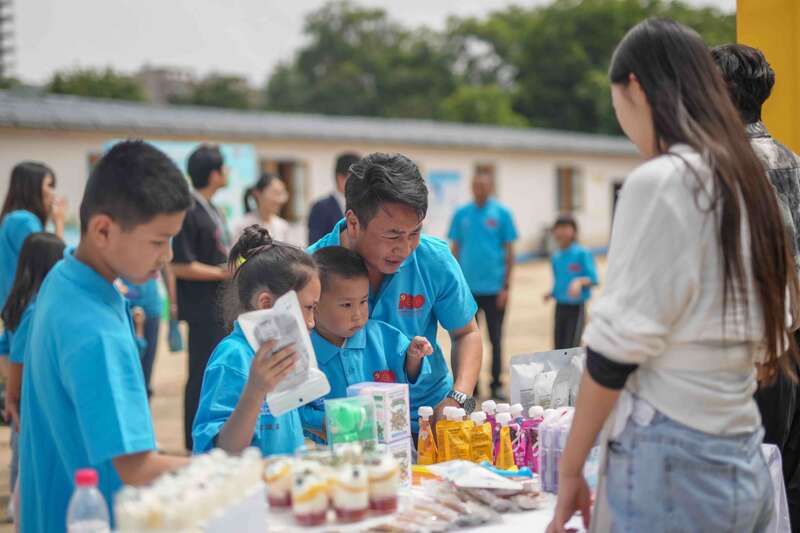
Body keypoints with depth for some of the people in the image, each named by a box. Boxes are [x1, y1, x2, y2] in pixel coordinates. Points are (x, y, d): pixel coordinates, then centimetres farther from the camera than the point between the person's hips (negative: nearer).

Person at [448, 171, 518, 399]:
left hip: (494, 287, -2)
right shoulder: (461, 214, 5)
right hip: (467, 287, 2)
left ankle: (496, 385, 16)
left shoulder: (501, 213, -1)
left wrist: (506, 286, -5)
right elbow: (455, 249, 9)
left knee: (495, 339, 6)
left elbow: (509, 250, 0)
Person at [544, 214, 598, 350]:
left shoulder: (582, 253, -9)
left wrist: (579, 281, -32)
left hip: (576, 308, -6)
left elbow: (593, 278, -13)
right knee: (559, 349, 7)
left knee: (571, 349, -11)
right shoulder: (555, 257, 8)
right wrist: (551, 294, -3)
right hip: (560, 307, 6)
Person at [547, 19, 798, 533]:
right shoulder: (749, 183, 10)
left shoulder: (659, 181, -14)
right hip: (744, 463, 8)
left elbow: (619, 342, -16)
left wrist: (570, 466, -8)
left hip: (671, 460, -8)